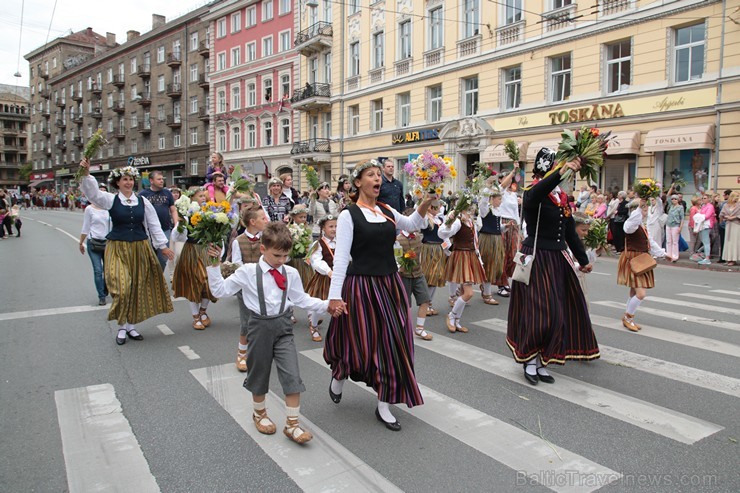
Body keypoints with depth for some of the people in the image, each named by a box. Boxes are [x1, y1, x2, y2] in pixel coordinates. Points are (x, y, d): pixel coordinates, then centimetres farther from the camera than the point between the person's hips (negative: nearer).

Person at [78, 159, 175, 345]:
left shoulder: (142, 201, 4)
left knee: (138, 287, 8)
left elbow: (154, 225, 6)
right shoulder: (111, 199, -1)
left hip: (140, 248, 3)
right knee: (121, 287, -10)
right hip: (118, 248, -3)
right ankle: (122, 326, 9)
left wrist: (163, 245, 5)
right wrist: (86, 174, -32)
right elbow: (92, 192, -17)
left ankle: (131, 325, 23)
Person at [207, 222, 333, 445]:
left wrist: (326, 304, -1)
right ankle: (259, 413, 41)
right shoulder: (247, 272, -6)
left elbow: (302, 299, 8)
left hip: (283, 326, 2)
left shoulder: (290, 273, 1)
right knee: (259, 374, 15)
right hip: (260, 326, -2)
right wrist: (214, 265, -9)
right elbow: (220, 290, -1)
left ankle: (292, 423, 8)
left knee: (292, 376, -4)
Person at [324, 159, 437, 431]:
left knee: (392, 343, 7)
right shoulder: (348, 215, -10)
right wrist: (335, 296, -21)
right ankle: (338, 376, 40)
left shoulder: (387, 211, 8)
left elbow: (412, 223, 25)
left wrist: (425, 202, 5)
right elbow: (340, 257, -15)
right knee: (361, 344, 4)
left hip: (390, 285, 6)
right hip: (361, 286, -6)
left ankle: (383, 406, 22)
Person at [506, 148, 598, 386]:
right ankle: (530, 360, 14)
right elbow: (533, 196, -39)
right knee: (538, 310, -5)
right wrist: (561, 172, -50)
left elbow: (570, 231, 18)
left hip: (557, 259, 8)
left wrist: (583, 260, 23)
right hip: (536, 258, -7)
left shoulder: (562, 197, 11)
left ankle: (541, 363, 21)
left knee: (556, 312, 9)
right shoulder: (533, 193, -11)